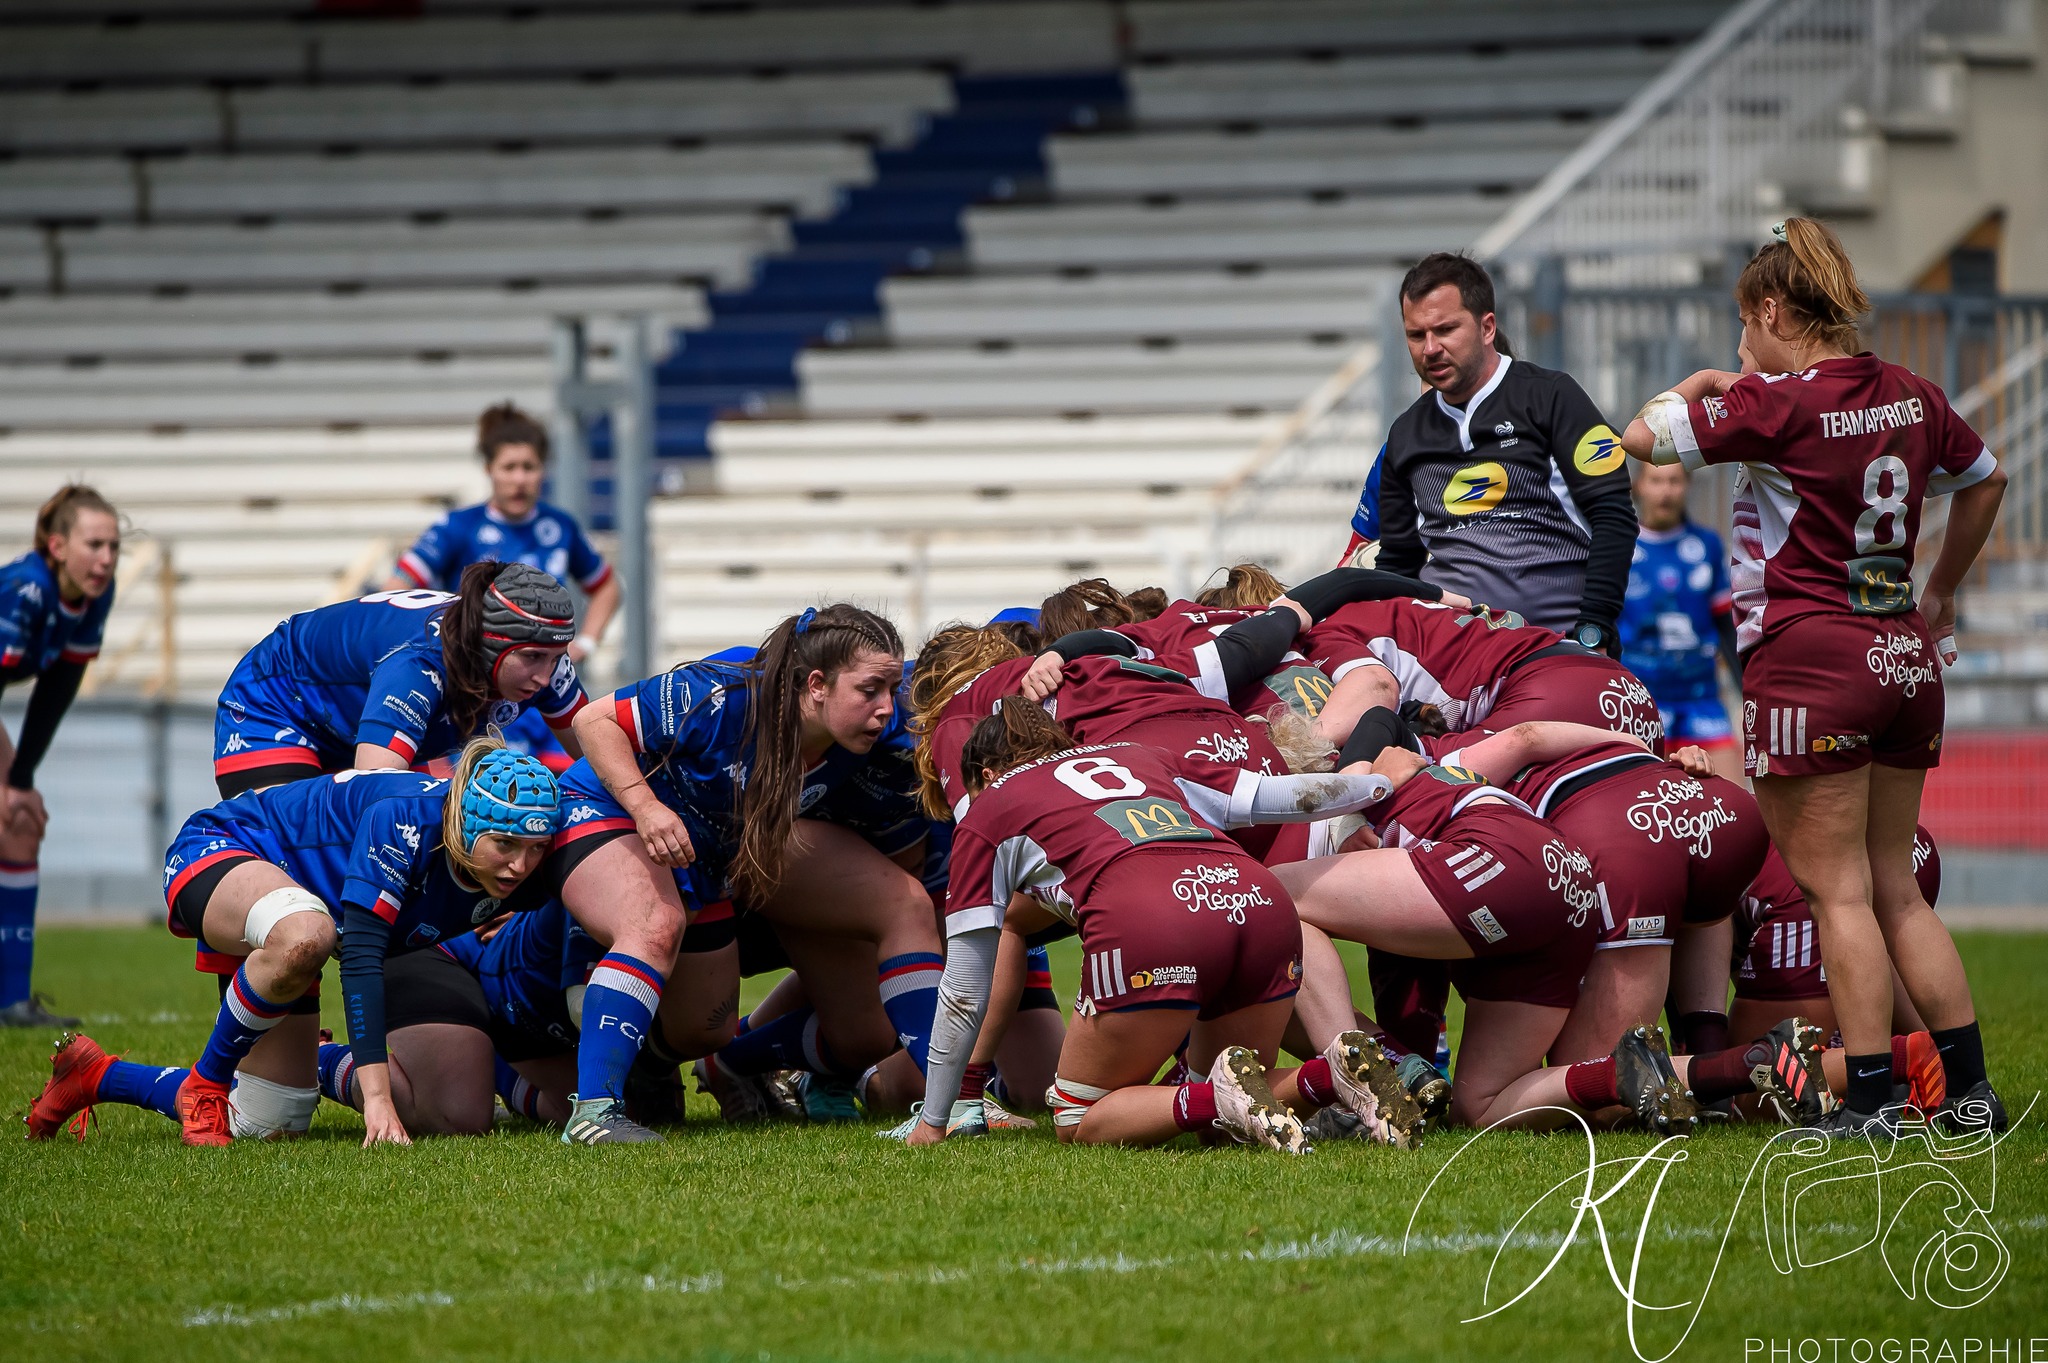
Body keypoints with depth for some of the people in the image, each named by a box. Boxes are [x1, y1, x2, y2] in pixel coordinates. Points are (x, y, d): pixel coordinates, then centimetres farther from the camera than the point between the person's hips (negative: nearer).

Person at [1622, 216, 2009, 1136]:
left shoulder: (1778, 403, -14)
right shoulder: (1910, 396, 8)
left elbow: (1642, 438, -8)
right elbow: (1984, 482, 24)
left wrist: (1699, 386, 11)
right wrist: (1939, 596, 34)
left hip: (1811, 655, -7)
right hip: (1905, 655, 7)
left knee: (1837, 889, -2)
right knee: (1894, 888, 13)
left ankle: (1870, 1096, -3)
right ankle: (1969, 1087, 11)